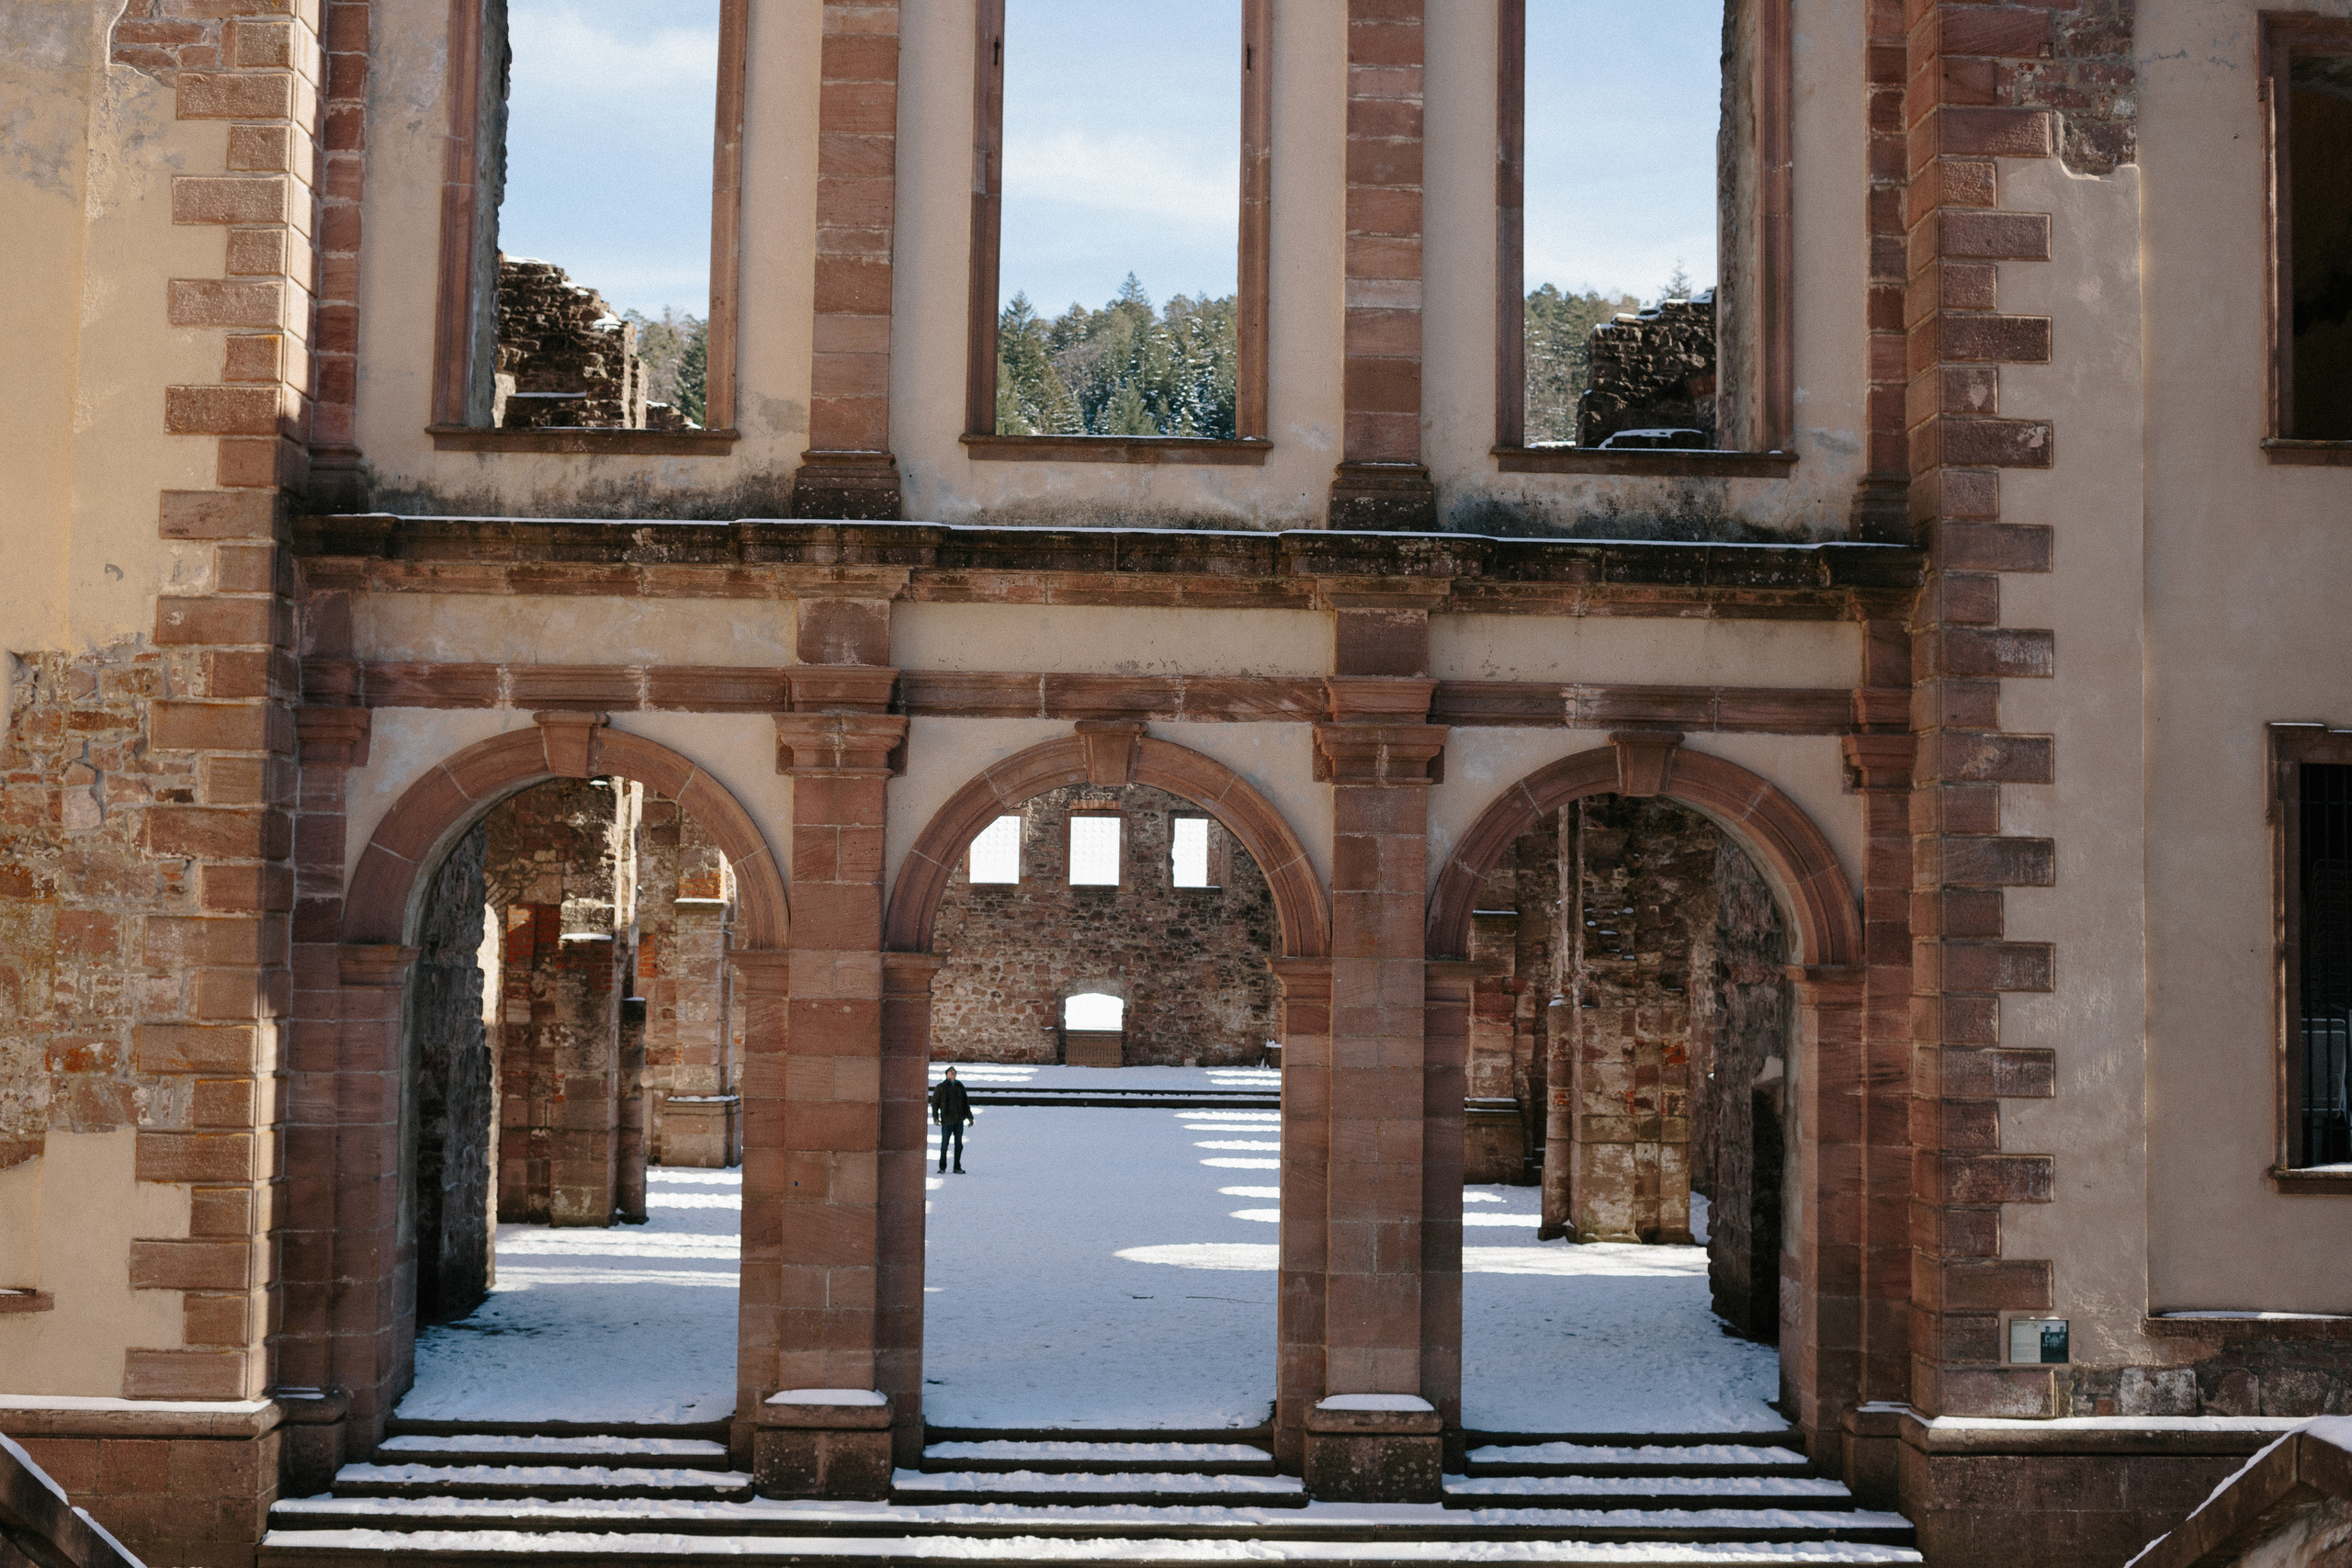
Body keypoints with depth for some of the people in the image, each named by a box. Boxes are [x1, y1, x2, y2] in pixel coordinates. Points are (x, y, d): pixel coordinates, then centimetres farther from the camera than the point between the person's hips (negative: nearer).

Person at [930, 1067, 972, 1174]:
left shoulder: (960, 1087, 14)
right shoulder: (941, 1087, 4)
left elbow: (966, 1103, 18)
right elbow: (934, 1102, 3)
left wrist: (969, 1117, 10)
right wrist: (935, 1117, -6)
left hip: (959, 1120, 3)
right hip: (947, 1120, -3)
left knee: (958, 1144, 4)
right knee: (945, 1144, -4)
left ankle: (957, 1167, 12)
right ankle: (942, 1168, 5)